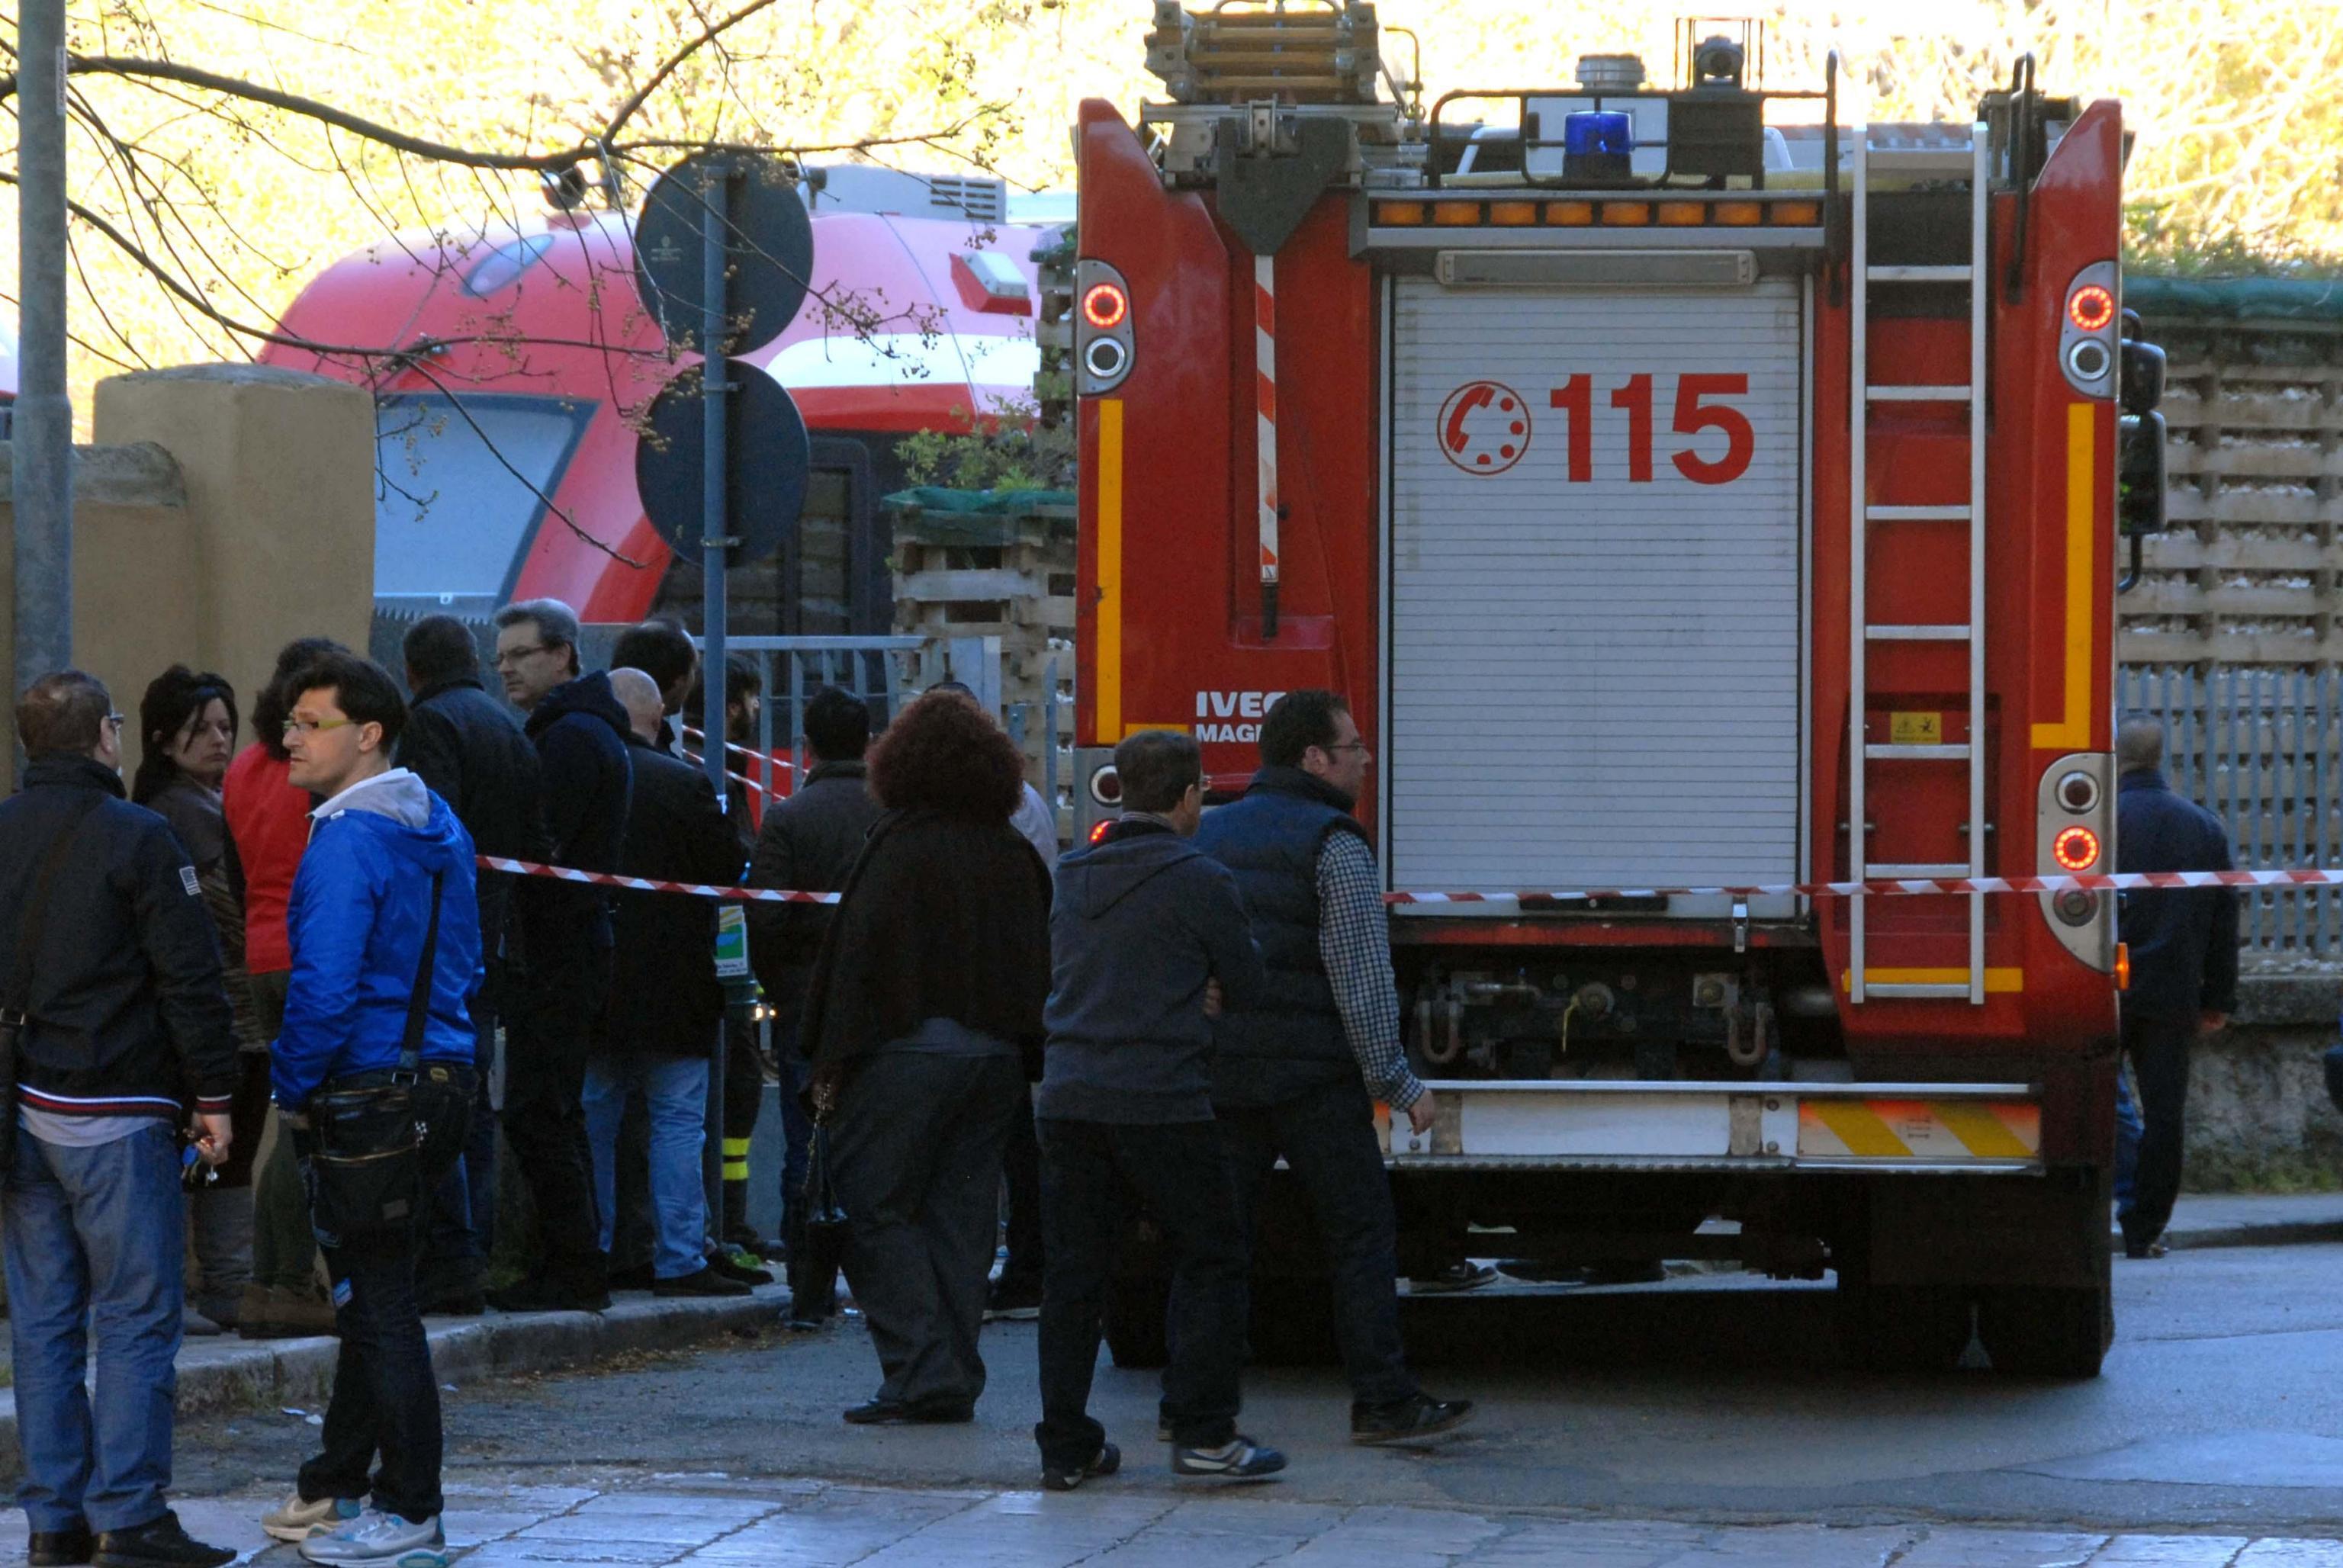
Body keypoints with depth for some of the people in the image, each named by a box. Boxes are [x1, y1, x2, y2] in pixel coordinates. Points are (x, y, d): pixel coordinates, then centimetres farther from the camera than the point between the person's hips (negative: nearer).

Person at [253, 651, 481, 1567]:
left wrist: (294, 1090, -10)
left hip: (368, 1096, -9)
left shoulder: (348, 842, -18)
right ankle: (337, 1488, 28)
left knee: (378, 1302, -3)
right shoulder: (438, 827, 12)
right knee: (372, 1293, 18)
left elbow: (326, 988, -24)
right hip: (440, 1079, 10)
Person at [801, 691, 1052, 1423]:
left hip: (910, 1052, -7)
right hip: (996, 1058, 7)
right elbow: (1039, 964, 15)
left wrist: (831, 1060, -10)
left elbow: (859, 951, -12)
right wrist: (1026, 1053, 19)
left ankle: (922, 1372, -10)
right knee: (961, 1217, 11)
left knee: (873, 1207, -1)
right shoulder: (1014, 854, 11)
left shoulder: (900, 845, -9)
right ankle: (955, 1380, 9)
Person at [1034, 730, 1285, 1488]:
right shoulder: (1198, 880, -6)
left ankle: (1065, 1445, 9)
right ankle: (1203, 1432, 3)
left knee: (1073, 1273, 8)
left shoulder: (1073, 876, 13)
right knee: (1210, 1260, 7)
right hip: (1160, 1101, -6)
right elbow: (1249, 984, 1)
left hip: (1066, 1099, 6)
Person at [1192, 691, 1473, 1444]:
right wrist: (1398, 1082, -8)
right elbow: (1362, 976, -12)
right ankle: (1382, 1400, -2)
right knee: (1362, 1234, 0)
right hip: (1312, 1072, -6)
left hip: (1219, 1068, 6)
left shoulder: (1210, 835, 13)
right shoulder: (1332, 844, -8)